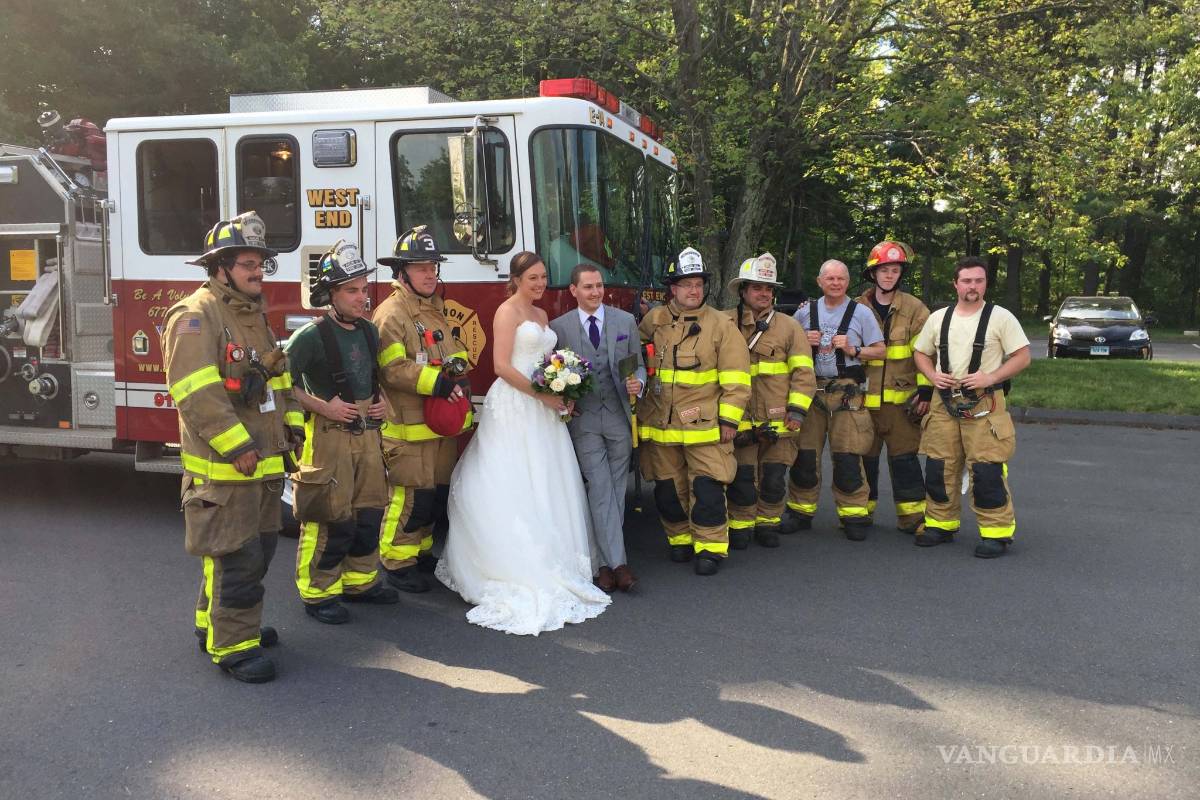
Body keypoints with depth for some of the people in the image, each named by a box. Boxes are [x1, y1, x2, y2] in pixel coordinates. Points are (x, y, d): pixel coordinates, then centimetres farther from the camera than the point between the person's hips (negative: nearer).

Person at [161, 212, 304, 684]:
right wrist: (236, 446, -23)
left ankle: (217, 623, 34)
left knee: (257, 549, 18)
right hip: (222, 468, -9)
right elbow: (196, 394, -23)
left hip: (261, 465, 10)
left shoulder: (254, 315, 16)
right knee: (236, 557, -4)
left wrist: (291, 424, 11)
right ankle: (232, 646, 7)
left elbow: (279, 378, 22)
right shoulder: (196, 316, -14)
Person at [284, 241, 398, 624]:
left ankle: (360, 581, 30)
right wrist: (321, 406, -18)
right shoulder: (312, 336, -13)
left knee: (368, 512, 14)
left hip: (368, 435, 7)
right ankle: (318, 593, 12)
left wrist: (382, 401, 9)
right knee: (332, 519, -2)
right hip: (329, 435, -7)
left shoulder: (369, 331, 10)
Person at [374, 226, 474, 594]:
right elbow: (393, 369, -21)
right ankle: (397, 563, 10)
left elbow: (457, 356, 24)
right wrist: (439, 381, -25)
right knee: (411, 496, -4)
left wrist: (458, 372, 2)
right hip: (409, 427, -9)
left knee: (437, 495, 16)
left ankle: (422, 553, 31)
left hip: (443, 425, 9)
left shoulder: (438, 311, 17)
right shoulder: (391, 313, -11)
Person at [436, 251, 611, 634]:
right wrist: (541, 394, -16)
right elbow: (502, 365, -15)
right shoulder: (507, 311, -6)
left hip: (542, 408, 8)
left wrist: (562, 393, 4)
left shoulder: (541, 314, 18)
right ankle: (516, 569, 0)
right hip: (514, 407, -8)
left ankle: (548, 560, 18)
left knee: (545, 485, 10)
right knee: (515, 487, -5)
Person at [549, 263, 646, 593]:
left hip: (619, 417, 2)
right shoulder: (558, 327, 2)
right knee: (600, 488, -8)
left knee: (616, 490, 6)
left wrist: (637, 383, -12)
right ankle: (617, 562, -7)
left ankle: (607, 562, 17)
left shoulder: (626, 321, 6)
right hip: (584, 419, -2)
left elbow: (638, 365, 9)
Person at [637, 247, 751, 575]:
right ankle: (680, 539, 28)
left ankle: (710, 547, 8)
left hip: (704, 424, -3)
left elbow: (735, 377, -5)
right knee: (669, 488, 12)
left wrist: (729, 420, -8)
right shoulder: (653, 321, 6)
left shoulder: (721, 324, -2)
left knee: (707, 488, -4)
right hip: (660, 424, 4)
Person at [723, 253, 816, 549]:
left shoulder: (788, 326, 5)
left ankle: (768, 524, 25)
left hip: (778, 420, 1)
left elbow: (803, 372, 2)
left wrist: (797, 411, -6)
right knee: (742, 477, 2)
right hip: (740, 420, -1)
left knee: (774, 478, 8)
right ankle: (740, 526, 19)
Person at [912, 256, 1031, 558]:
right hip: (944, 403, 4)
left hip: (984, 405, -4)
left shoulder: (1001, 317, -2)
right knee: (939, 468, 8)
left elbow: (1022, 357, -3)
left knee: (987, 472, -7)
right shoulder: (938, 318, 10)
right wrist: (933, 376, -3)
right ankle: (941, 524, 23)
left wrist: (990, 378, -16)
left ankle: (997, 532, 4)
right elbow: (921, 354, 17)